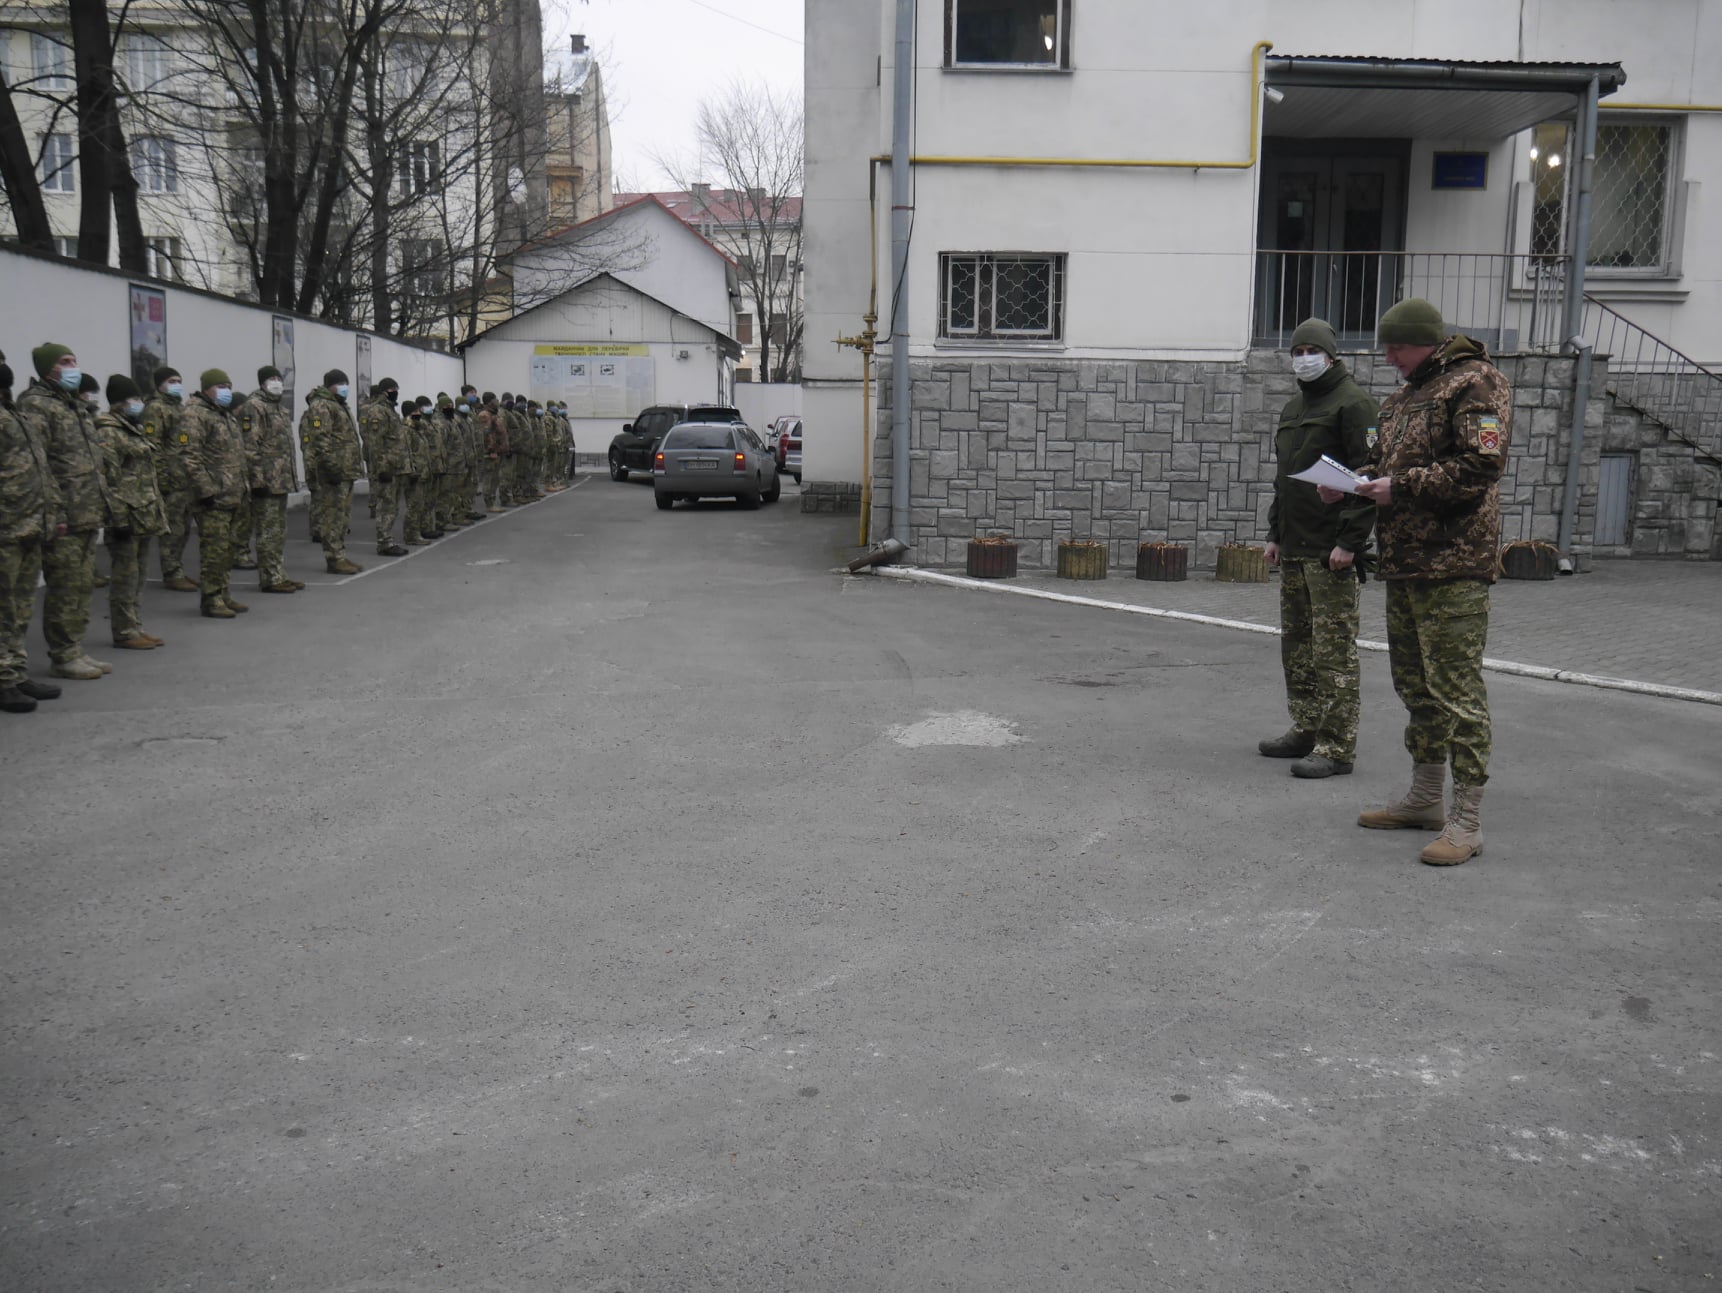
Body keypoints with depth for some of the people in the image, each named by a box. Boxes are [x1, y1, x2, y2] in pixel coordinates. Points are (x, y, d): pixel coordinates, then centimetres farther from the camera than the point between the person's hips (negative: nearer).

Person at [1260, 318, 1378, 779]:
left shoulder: (1352, 403, -8)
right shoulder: (1293, 408, 20)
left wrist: (1349, 541, -20)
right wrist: (1275, 532, 20)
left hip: (1331, 549, -9)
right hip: (1293, 548, 9)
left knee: (1334, 648, -7)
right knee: (1295, 643, 14)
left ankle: (1337, 746, -4)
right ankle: (1306, 730, 24)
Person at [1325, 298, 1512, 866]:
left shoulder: (1475, 383, -8)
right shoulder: (1403, 397, 20)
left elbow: (1480, 466, -19)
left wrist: (1402, 487, -17)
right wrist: (1353, 481, 7)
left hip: (1453, 566, -9)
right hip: (1403, 563, 10)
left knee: (1456, 688, -8)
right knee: (1415, 684, 17)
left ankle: (1466, 820, -2)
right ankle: (1425, 797, 30)